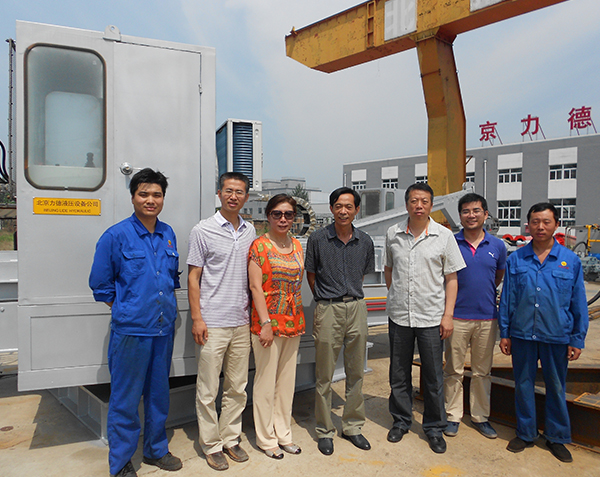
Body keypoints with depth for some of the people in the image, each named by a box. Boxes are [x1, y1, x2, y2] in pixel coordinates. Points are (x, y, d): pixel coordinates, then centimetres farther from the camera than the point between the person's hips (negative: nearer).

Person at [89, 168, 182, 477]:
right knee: (125, 397, 6)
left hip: (164, 327, 5)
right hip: (131, 330, -5)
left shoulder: (168, 234, 6)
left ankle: (156, 449, 36)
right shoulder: (116, 236, -9)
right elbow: (100, 284, -4)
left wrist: (167, 307, 10)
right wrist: (128, 310, -2)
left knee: (159, 393, 17)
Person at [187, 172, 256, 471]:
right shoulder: (203, 230, -4)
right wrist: (197, 318, -11)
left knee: (237, 388, 14)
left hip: (241, 323, 5)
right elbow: (193, 277, -4)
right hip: (212, 324, -4)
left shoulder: (250, 231, 10)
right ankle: (211, 445, 21)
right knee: (208, 390, 5)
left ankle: (230, 439, 30)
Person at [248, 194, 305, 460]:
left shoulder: (297, 246, 10)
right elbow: (256, 287, -12)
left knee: (287, 380, 15)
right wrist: (266, 323, -18)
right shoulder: (259, 246, -8)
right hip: (268, 322, -6)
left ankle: (283, 433, 31)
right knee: (266, 381, 5)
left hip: (293, 322, 6)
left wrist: (300, 321, 11)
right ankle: (266, 438, 22)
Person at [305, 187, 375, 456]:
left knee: (356, 372, 12)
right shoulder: (318, 239, -4)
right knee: (324, 375, 5)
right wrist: (327, 298, 8)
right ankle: (325, 431, 21)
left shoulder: (365, 242, 5)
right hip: (328, 310, -3)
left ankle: (352, 426, 29)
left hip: (357, 308, 3)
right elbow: (311, 274, 6)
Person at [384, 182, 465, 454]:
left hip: (431, 317, -2)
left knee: (433, 377, 8)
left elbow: (451, 278, -1)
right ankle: (401, 421, 32)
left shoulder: (444, 236, -3)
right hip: (399, 315, 2)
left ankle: (434, 428, 26)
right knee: (399, 373, 13)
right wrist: (394, 295, 10)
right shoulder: (393, 234, 2)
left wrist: (448, 315, -6)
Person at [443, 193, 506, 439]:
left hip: (487, 317, 2)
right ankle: (453, 416, 21)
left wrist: (483, 293, 11)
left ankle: (480, 416, 28)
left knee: (482, 371, 13)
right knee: (454, 370, 6)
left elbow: (499, 277, 18)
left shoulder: (497, 246, 3)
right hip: (457, 316, -2)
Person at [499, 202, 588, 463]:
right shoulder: (515, 260, 1)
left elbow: (579, 303, 3)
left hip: (557, 336, 0)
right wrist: (504, 333, 3)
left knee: (556, 387, 12)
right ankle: (525, 433, 28)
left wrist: (578, 339, 1)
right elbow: (506, 298, 4)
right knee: (523, 384, 11)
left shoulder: (571, 260, 0)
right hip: (522, 334, 1)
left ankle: (557, 437, 30)